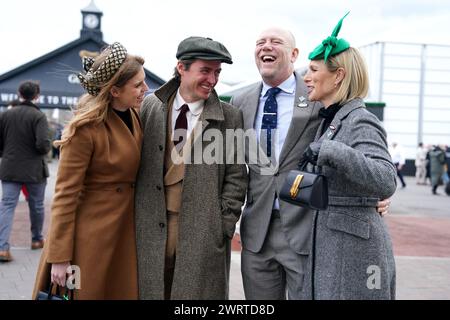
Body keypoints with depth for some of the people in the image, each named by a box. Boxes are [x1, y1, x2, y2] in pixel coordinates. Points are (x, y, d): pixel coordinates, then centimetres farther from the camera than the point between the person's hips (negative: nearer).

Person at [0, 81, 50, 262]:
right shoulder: (38, 116, -12)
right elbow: (42, 144, -21)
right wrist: (47, 148, 1)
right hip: (34, 170, -3)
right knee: (36, 206, 15)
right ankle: (37, 239, 31)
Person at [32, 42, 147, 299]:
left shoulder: (136, 116, 2)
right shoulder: (85, 128, -19)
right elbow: (65, 195, -16)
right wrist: (60, 257, -15)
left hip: (125, 231, 7)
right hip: (91, 233, -6)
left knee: (125, 291, 13)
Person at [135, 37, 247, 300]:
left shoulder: (230, 117, -2)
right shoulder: (150, 107, 3)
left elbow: (236, 177, 0)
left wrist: (223, 225, -6)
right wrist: (136, 214, 5)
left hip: (204, 232, -2)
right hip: (151, 226, 2)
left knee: (197, 292, 6)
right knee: (151, 291, 12)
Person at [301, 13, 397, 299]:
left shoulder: (361, 122, -15)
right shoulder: (329, 120, 12)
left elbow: (386, 183, -31)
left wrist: (331, 152, -35)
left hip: (354, 247, -9)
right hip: (326, 245, 9)